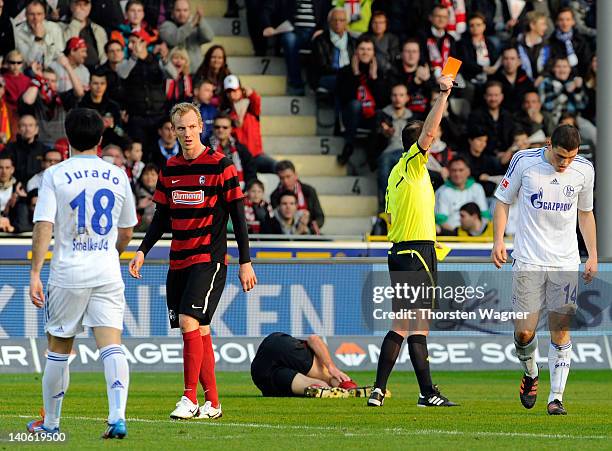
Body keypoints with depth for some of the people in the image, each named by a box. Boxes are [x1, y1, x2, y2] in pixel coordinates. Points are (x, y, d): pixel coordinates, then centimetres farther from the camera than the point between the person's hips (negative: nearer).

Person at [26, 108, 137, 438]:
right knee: (111, 345, -7)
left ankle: (50, 423, 22)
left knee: (58, 349, 11)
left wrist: (34, 274, -11)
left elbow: (44, 226, -11)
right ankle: (118, 417, -23)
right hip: (108, 274, 2)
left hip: (68, 274, -2)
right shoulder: (118, 176, 7)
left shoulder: (55, 175, -3)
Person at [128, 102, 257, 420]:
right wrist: (143, 250, 4)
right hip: (178, 261, 6)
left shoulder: (220, 165, -6)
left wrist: (245, 262, -7)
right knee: (199, 331, 6)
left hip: (209, 259, -6)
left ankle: (190, 399, -16)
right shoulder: (170, 169, 10)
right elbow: (161, 217, 17)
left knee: (189, 322, -19)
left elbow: (238, 215, -4)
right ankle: (212, 403, 10)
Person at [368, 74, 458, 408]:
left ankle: (379, 390, 8)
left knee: (400, 326, 11)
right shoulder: (413, 165, -7)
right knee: (418, 327, -7)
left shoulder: (396, 173, 17)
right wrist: (443, 95, -17)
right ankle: (428, 393, -6)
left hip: (399, 252, 9)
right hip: (417, 252, -9)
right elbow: (429, 133, -21)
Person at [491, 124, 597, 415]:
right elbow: (504, 201, 5)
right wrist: (498, 241, -6)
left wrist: (593, 254, 11)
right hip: (528, 260, -1)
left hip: (566, 263, 2)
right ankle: (530, 373, 24)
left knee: (560, 331, -5)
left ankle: (556, 397, 2)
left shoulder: (584, 170, 1)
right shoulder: (524, 161, -6)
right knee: (524, 331, -6)